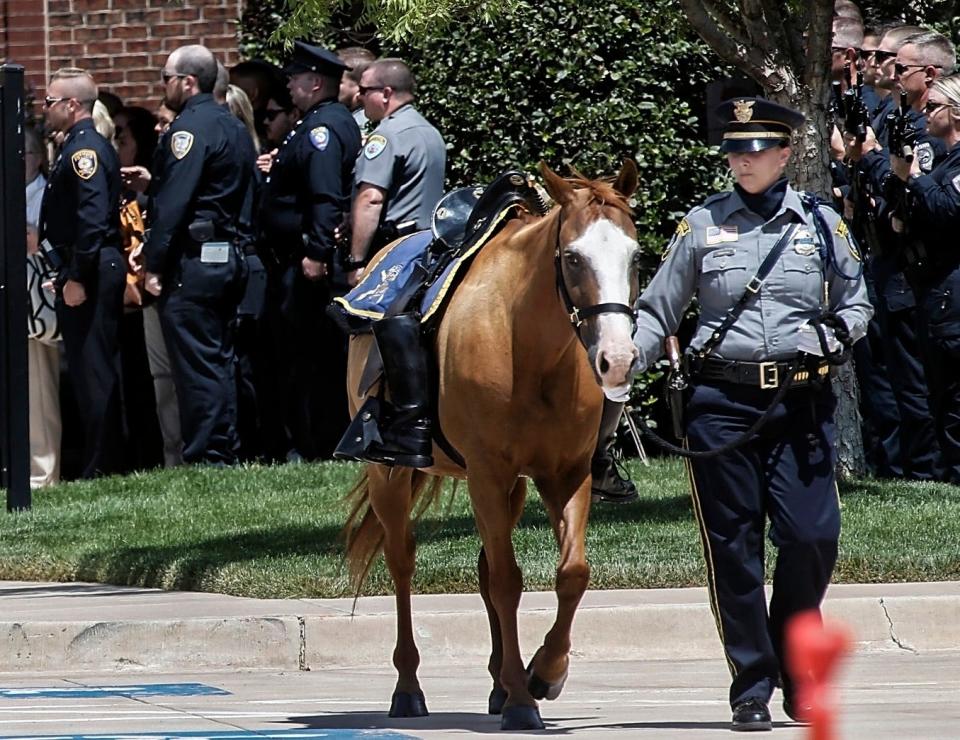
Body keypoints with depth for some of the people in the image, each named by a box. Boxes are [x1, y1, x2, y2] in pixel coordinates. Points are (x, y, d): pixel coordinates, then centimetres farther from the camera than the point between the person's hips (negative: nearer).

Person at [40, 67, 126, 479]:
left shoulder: (84, 150, -14)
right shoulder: (83, 146, 17)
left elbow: (92, 217, -22)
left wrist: (77, 278, -22)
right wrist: (70, 272, 17)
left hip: (89, 274, -11)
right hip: (99, 271, 11)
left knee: (92, 371, -7)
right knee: (96, 369, 13)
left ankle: (99, 468, -5)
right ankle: (104, 462, 17)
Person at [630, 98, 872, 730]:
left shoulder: (821, 224, 7)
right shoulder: (703, 224, 6)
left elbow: (857, 303, 15)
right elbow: (659, 311, 8)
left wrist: (836, 334, -6)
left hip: (802, 401, 0)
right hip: (723, 402, 0)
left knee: (813, 537, -7)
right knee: (733, 550, 1)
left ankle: (794, 664, 17)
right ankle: (752, 689, 9)